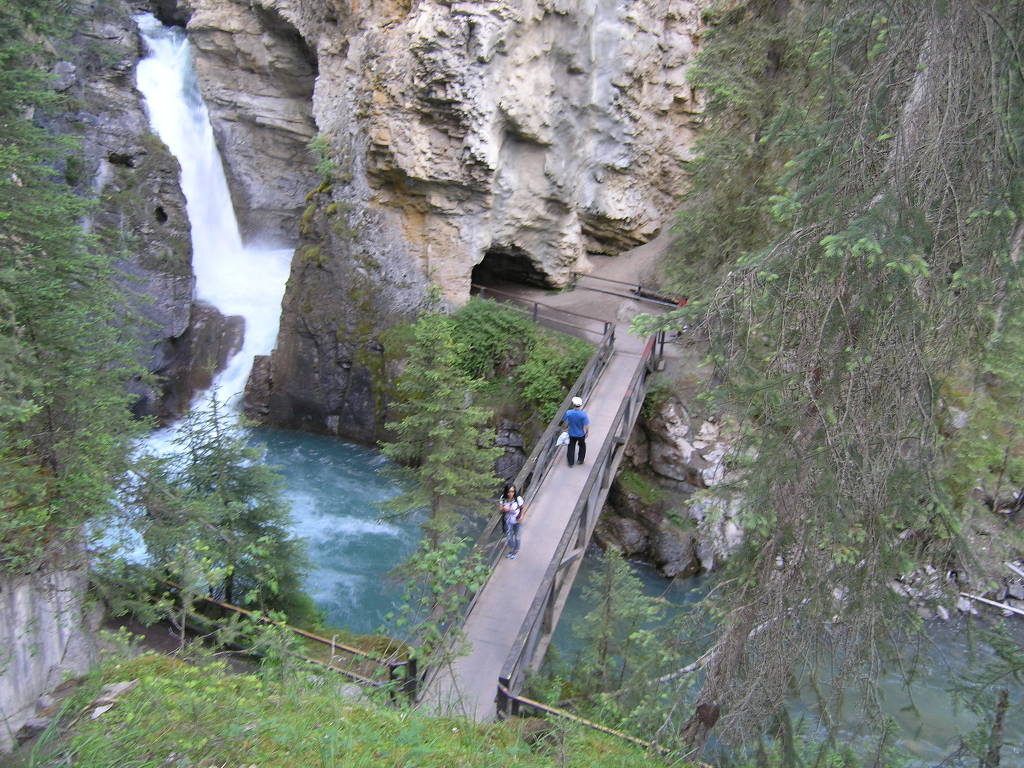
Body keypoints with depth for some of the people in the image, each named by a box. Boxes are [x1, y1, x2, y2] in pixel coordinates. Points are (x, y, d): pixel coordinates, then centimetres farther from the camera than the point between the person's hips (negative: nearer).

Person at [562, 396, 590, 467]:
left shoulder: (568, 413, -22)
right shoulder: (583, 414, -27)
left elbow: (565, 423, -9)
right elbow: (587, 426, -22)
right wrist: (587, 433, -3)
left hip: (572, 434, 1)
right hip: (581, 434, -1)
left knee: (571, 447, 22)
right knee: (582, 446, 27)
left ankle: (571, 462, 32)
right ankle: (580, 460, 40)